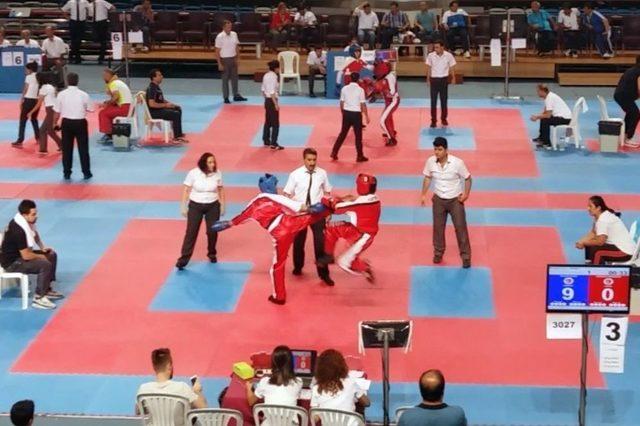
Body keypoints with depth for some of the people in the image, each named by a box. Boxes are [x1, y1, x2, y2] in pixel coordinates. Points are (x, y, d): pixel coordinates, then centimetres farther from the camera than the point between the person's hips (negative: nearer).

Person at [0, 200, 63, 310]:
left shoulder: (26, 221, -3)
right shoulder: (18, 230, -32)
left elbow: (35, 233, 21)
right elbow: (26, 256, -29)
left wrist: (42, 247, 8)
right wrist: (41, 256, -11)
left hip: (20, 254, 10)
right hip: (11, 263, -10)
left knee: (52, 255, 12)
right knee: (45, 265, -25)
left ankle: (47, 290, 18)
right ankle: (39, 298, -15)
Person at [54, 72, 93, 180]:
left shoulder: (61, 94, -5)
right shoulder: (83, 94, -5)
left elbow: (57, 112, 0)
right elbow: (90, 109, 4)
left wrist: (55, 123, 15)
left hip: (67, 123, 1)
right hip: (80, 123, 0)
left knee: (67, 149, 10)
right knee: (83, 148, 8)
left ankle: (67, 173, 14)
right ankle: (86, 172, 12)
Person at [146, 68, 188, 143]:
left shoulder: (156, 87, 12)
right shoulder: (152, 88, -21)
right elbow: (152, 104, -30)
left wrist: (169, 103, 6)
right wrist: (165, 105, -21)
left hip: (159, 109, 11)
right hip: (154, 112, -11)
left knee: (178, 109, 18)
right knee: (176, 115, -21)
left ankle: (178, 133, 22)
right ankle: (176, 137, -15)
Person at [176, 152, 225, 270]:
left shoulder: (217, 173, -8)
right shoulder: (193, 173, -15)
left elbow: (221, 189, 6)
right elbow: (186, 190, -6)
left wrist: (223, 205, 7)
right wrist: (184, 206, -5)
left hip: (213, 206, 2)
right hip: (195, 205, -2)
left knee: (212, 231, 8)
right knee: (191, 232, -4)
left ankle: (212, 254, 34)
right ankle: (183, 259, -1)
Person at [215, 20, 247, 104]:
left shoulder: (234, 34, 1)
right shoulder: (220, 37, -14)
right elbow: (217, 51, -12)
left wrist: (237, 58, 6)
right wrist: (219, 64, -14)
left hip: (233, 59, 5)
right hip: (225, 60, -5)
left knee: (235, 77, 14)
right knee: (225, 79, 3)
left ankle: (236, 95, 25)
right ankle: (226, 98, 11)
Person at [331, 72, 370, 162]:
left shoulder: (344, 88, 0)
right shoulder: (360, 90, -11)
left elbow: (341, 103, 6)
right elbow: (363, 104, -10)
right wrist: (367, 116, -1)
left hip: (346, 113, 4)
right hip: (356, 114, -4)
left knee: (343, 133, 16)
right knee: (358, 135, 7)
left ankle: (334, 153, 15)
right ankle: (360, 156, 13)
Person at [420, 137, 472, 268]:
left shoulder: (457, 163, -22)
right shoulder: (430, 162, -12)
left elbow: (467, 178, -8)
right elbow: (427, 178, 6)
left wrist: (466, 194, -17)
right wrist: (424, 194, 2)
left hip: (455, 200, -3)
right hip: (438, 199, 3)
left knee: (460, 227, 1)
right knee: (438, 227, 13)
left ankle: (466, 256, 12)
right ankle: (438, 253, 33)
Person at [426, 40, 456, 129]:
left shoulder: (448, 55, -9)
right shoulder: (430, 55, -8)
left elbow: (451, 67, 3)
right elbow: (429, 68, 2)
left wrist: (453, 78, -2)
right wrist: (428, 79, 1)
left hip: (444, 79, 0)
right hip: (434, 79, 0)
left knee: (444, 100, 10)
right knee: (433, 101, -1)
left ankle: (444, 119, 24)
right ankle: (433, 121, 4)